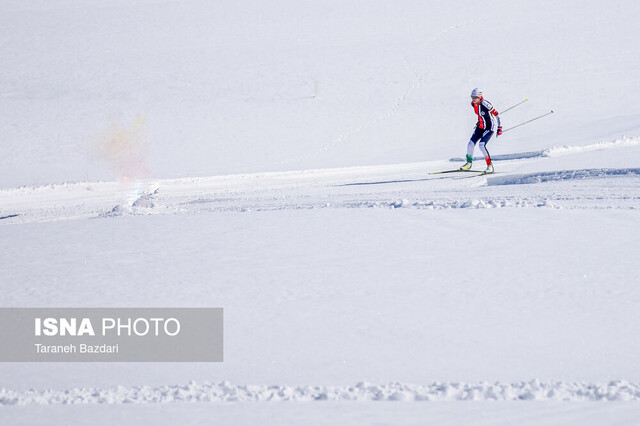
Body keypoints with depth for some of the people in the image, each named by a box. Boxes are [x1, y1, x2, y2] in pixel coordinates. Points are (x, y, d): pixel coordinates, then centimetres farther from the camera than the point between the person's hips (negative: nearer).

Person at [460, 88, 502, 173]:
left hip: (490, 127, -7)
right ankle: (469, 163, 21)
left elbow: (496, 114, -20)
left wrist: (499, 128, -20)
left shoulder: (485, 104, -26)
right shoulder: (473, 104, -4)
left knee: (482, 145, -21)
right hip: (480, 126, 7)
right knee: (471, 144, -1)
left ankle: (490, 166, -11)